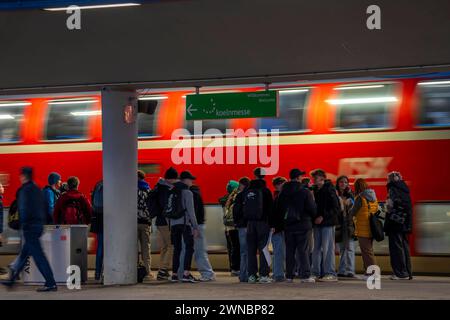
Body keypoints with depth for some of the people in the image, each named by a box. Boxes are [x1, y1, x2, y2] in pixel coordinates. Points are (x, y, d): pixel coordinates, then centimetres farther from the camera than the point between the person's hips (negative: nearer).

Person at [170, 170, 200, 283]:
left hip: (174, 224, 6)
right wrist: (195, 227, -9)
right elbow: (191, 211, -10)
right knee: (189, 248, -5)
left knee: (177, 249, 12)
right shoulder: (187, 193, -6)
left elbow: (167, 209, 15)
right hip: (185, 223, -6)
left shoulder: (172, 193, 14)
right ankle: (186, 273, -16)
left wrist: (170, 225, 19)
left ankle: (174, 274, 10)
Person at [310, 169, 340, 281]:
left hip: (327, 223, -7)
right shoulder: (315, 190, 13)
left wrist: (323, 217, -16)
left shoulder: (329, 190, -8)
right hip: (317, 223, 7)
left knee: (327, 248, -7)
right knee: (317, 248, 7)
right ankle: (317, 273, 12)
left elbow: (336, 208, -12)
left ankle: (330, 273, -4)